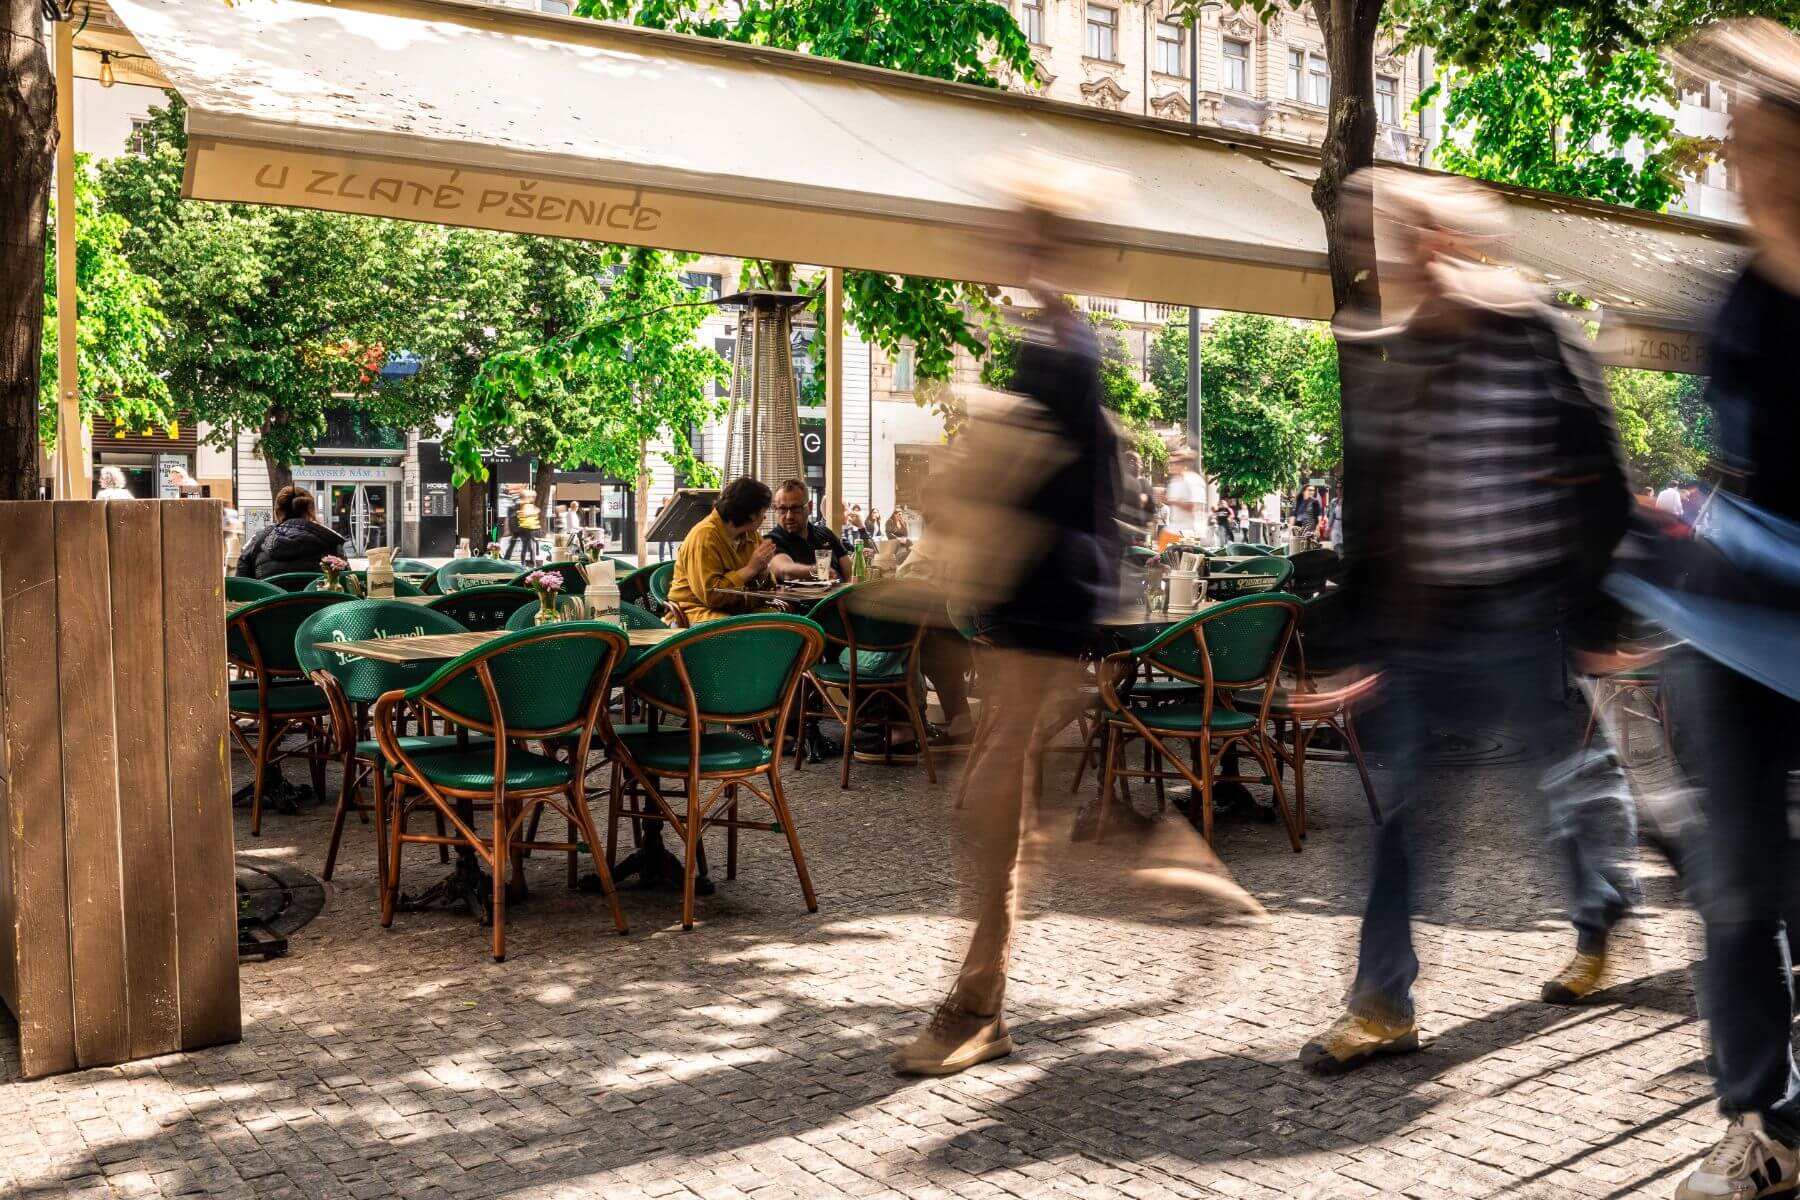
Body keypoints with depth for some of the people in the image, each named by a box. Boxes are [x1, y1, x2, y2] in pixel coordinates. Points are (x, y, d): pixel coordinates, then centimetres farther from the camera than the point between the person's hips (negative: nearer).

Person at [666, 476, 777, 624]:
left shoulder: (750, 534, 9)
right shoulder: (704, 536, -15)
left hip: (738, 611, 8)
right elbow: (710, 594, -23)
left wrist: (763, 567, -6)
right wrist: (751, 568, -17)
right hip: (699, 613, -8)